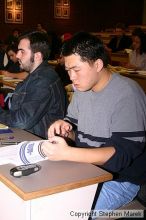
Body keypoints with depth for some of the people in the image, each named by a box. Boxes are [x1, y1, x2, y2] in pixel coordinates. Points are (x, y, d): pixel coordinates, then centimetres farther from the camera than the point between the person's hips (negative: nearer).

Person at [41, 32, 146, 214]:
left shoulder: (127, 94, -19)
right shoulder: (82, 88, 6)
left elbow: (123, 155, -24)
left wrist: (67, 153, -34)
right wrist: (65, 128, -11)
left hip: (119, 178, -7)